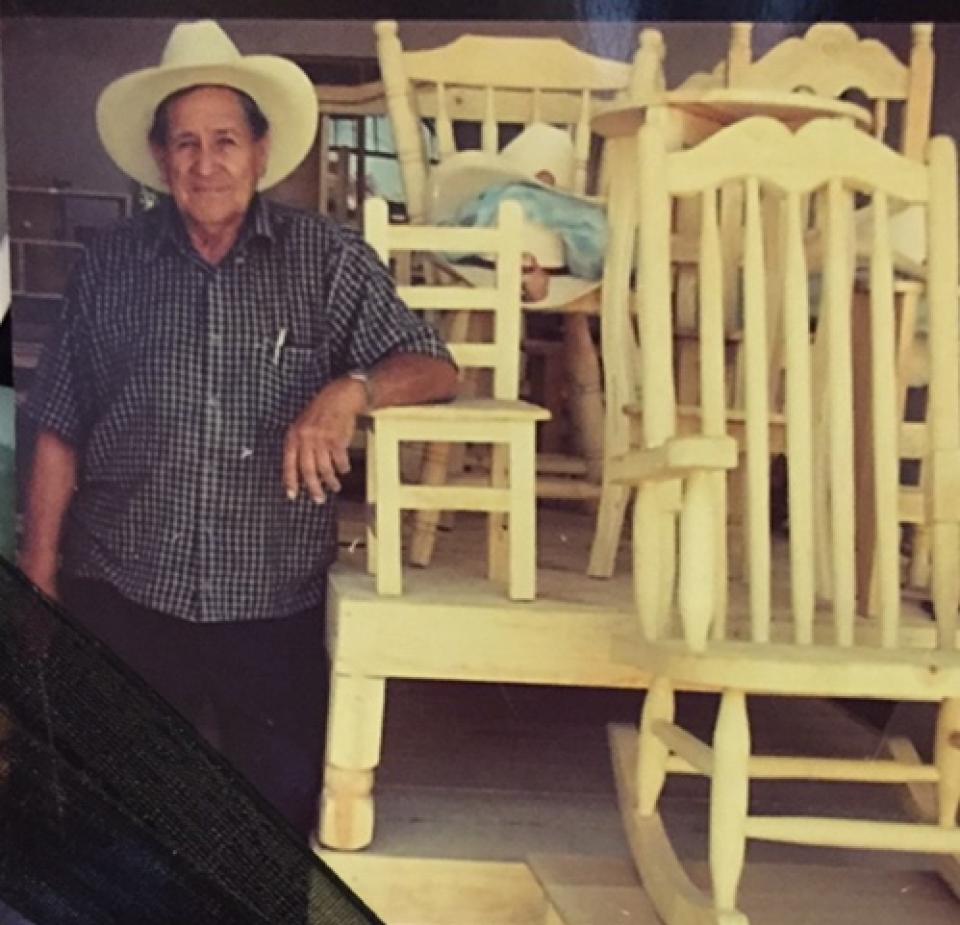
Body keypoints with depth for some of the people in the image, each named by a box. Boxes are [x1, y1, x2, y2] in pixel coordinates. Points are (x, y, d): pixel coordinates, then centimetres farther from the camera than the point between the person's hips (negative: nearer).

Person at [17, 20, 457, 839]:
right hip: (123, 597, 2)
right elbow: (60, 432, 6)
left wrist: (350, 388, -25)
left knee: (285, 814, 11)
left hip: (277, 606, -1)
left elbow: (433, 368, -4)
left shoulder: (328, 260, -2)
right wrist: (37, 575, 3)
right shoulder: (111, 265, 3)